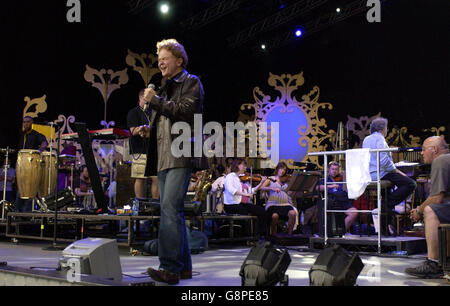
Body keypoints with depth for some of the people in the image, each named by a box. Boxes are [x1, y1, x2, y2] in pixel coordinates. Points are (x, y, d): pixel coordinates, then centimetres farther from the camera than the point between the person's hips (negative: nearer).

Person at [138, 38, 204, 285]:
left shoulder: (191, 82, 3)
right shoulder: (165, 88, 26)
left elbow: (185, 110, -13)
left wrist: (154, 100, -11)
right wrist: (150, 130, 13)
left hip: (181, 155, -9)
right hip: (164, 157, 9)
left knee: (170, 207, -19)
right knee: (172, 211, 8)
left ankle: (170, 267, -20)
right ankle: (183, 267, 15)